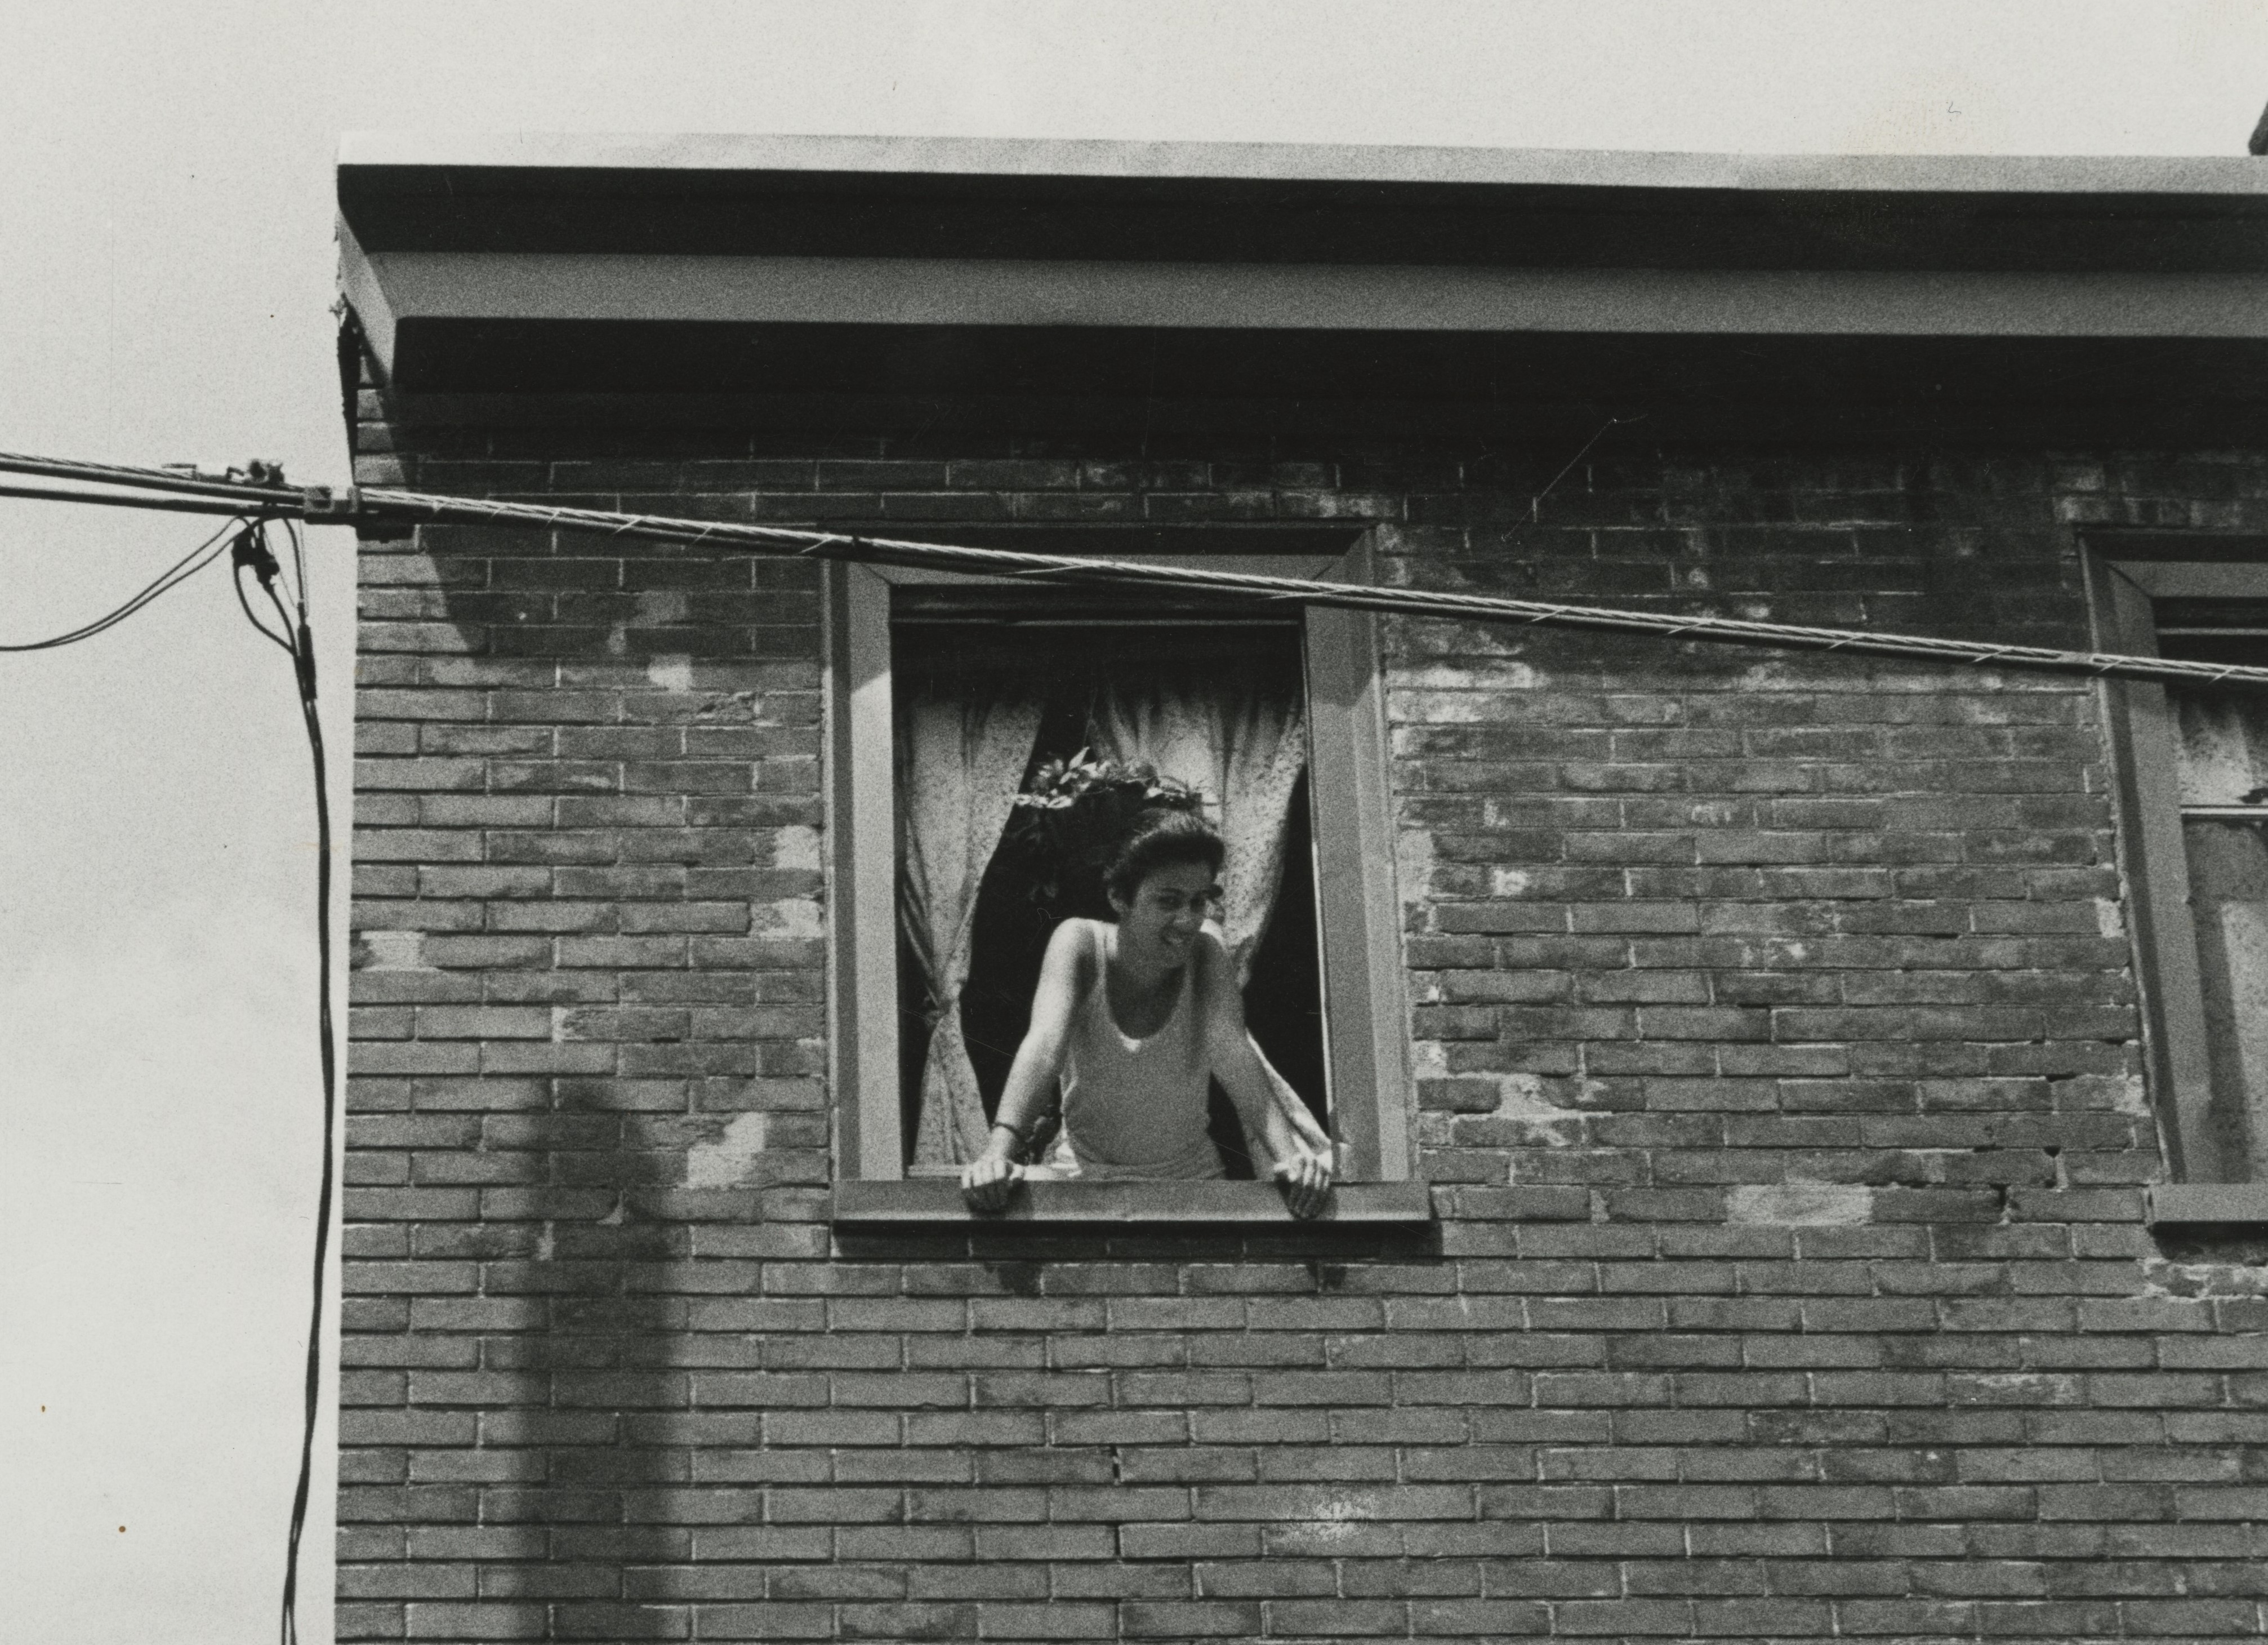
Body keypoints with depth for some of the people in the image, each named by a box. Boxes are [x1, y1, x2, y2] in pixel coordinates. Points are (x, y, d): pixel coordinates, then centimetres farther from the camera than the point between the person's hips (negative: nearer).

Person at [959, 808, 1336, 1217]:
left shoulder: (1205, 951, -8)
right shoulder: (1081, 944, -11)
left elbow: (1233, 1053, -19)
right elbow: (1045, 1044, -25)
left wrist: (1289, 1155, -36)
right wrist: (999, 1150, -42)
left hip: (1189, 1179, 1)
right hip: (1080, 1175, -1)